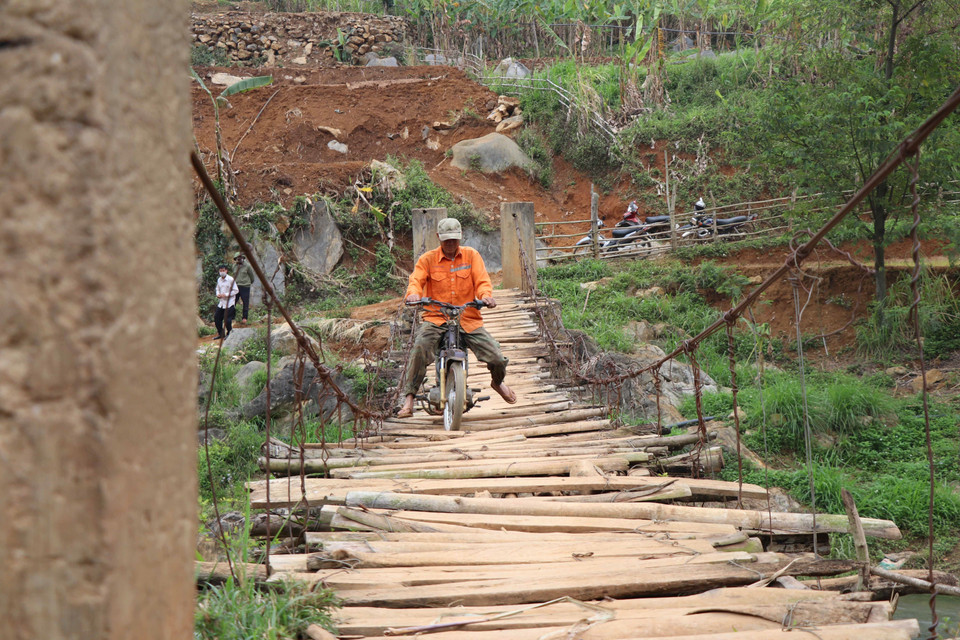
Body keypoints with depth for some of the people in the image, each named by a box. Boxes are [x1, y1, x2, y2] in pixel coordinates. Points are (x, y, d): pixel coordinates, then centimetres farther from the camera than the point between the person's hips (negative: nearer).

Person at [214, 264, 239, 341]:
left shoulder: (231, 280, -12)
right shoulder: (219, 280, 9)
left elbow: (236, 291, -11)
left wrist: (226, 294, -18)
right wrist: (218, 294, 1)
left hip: (229, 303, -7)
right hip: (221, 302, 7)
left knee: (227, 320, -9)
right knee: (216, 317, 6)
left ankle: (229, 334, 13)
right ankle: (221, 334, 21)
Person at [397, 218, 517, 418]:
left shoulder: (472, 256, 9)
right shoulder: (427, 259, 6)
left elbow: (482, 280, 0)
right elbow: (416, 280, -7)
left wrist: (485, 295, -23)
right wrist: (414, 294, -32)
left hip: (469, 320, 1)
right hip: (436, 318, -1)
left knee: (497, 359, -9)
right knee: (420, 348, -32)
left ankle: (498, 383, 30)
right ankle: (409, 399, -24)